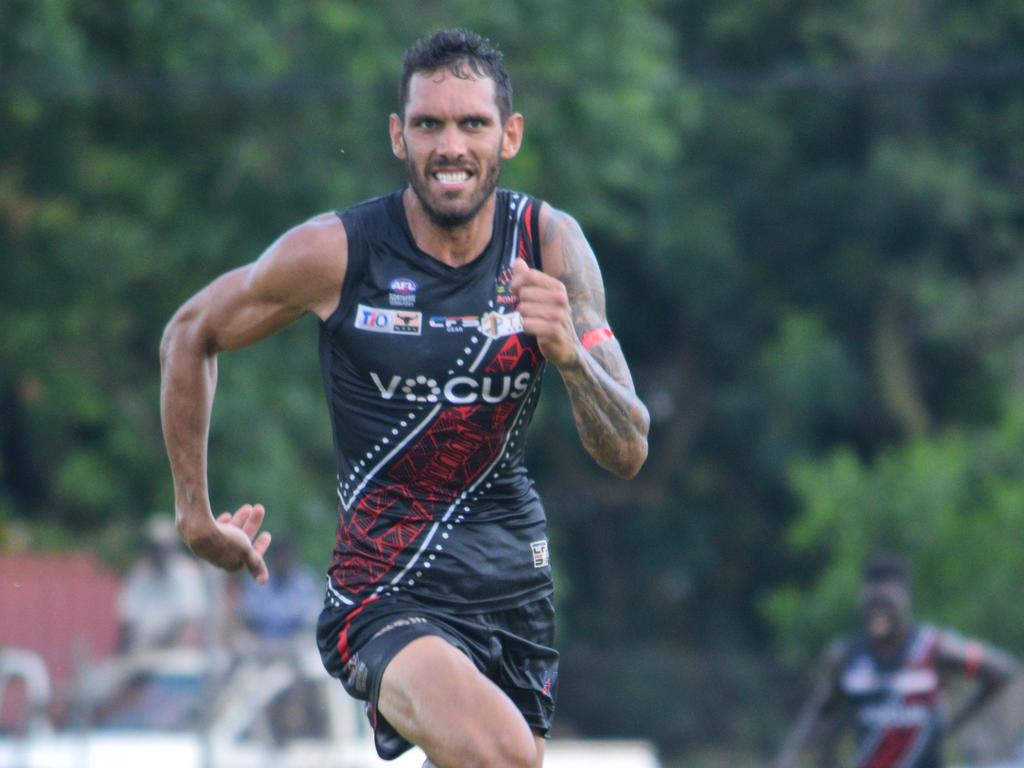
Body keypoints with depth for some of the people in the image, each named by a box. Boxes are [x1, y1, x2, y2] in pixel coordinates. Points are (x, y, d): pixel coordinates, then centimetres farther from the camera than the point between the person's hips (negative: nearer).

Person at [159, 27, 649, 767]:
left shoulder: (551, 245, -4)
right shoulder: (335, 253, -11)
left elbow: (628, 453, -6)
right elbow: (190, 336, 7)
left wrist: (568, 352, -25)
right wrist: (195, 513, 11)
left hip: (514, 588, 5)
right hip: (386, 591, -4)